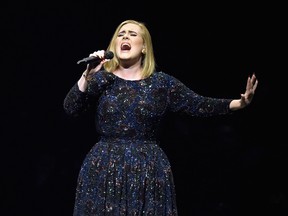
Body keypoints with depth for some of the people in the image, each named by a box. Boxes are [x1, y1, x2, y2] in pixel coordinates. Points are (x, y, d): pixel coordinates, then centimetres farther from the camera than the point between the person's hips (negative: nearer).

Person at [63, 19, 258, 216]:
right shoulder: (101, 79, 4)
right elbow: (71, 108, -6)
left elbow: (200, 105, -2)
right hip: (104, 170, 0)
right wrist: (87, 75, -18)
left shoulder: (162, 83, 5)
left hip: (149, 171, 0)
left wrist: (240, 103, -14)